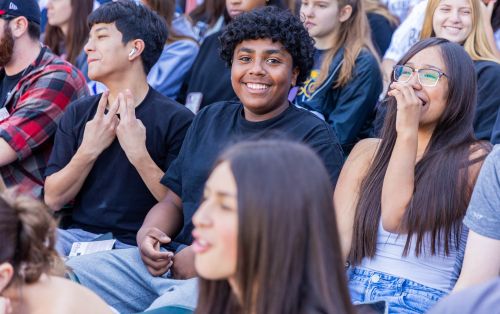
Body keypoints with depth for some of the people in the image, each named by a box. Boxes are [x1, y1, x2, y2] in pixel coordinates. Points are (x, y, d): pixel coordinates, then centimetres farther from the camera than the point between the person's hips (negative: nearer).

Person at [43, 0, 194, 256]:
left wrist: (139, 155, -18)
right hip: (77, 234, 5)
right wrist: (89, 150, -8)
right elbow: (53, 200, 7)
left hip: (134, 245, -5)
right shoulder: (78, 114, 13)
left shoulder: (176, 120, -2)